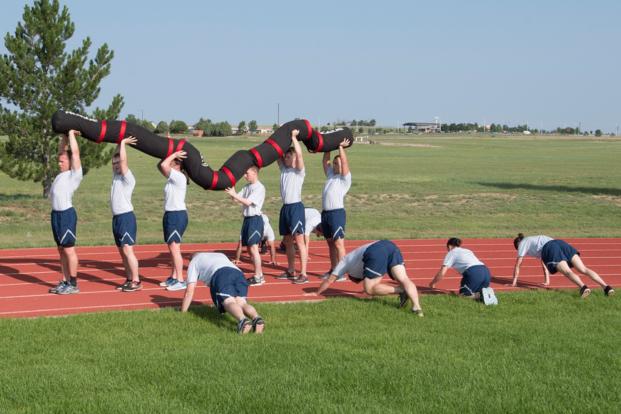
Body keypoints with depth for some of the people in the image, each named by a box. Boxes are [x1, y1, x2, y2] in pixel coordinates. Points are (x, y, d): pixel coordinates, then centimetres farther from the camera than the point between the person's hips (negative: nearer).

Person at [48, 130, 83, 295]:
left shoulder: (75, 174, -7)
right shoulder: (63, 173, 14)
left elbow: (75, 152, -12)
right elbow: (62, 151, 22)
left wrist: (72, 134, -4)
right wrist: (65, 135, 16)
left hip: (67, 214, -9)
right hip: (56, 214, 9)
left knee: (69, 249, -5)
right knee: (61, 250, 11)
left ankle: (73, 284, -2)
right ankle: (65, 282, 17)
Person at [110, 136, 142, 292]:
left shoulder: (128, 178, -9)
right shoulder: (116, 176, 13)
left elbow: (123, 160, -18)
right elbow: (117, 159, 18)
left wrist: (123, 143, -9)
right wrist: (120, 143, 15)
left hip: (126, 217, -9)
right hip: (116, 217, 9)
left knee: (127, 249, -12)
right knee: (122, 250, 9)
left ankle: (136, 281, -13)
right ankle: (129, 279, 14)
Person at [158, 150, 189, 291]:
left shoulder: (179, 177, -15)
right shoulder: (172, 178, 12)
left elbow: (164, 165, -23)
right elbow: (161, 165, 22)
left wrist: (175, 154, -11)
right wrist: (172, 155, 15)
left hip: (177, 215, -10)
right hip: (170, 215, 10)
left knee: (175, 248, -11)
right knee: (172, 248, 13)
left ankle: (180, 281, -11)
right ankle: (173, 277, 20)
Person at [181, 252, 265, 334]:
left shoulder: (193, 262, 32)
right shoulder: (221, 256, 46)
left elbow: (190, 291, 25)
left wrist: (182, 312, 33)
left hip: (219, 275, -5)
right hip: (238, 273, 5)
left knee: (229, 302, -23)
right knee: (241, 302, -11)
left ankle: (243, 320, -54)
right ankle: (256, 318, -43)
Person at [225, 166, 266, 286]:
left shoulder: (259, 187, -11)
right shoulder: (247, 187, 13)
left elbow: (248, 202, -18)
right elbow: (236, 199, 7)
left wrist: (234, 194, -22)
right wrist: (232, 193, -9)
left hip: (255, 219, -9)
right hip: (247, 219, 9)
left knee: (253, 248, -10)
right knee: (249, 248, 11)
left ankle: (258, 277, -5)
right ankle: (259, 274, 19)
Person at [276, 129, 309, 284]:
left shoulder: (299, 171, -5)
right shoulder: (284, 169, 14)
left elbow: (299, 154, -19)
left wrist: (294, 137, -12)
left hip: (296, 207, -8)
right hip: (285, 207, 8)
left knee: (299, 241, -9)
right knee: (288, 241, 13)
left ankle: (303, 274, -11)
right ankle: (290, 271, 23)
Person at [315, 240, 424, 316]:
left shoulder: (344, 261, 32)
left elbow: (328, 281, 37)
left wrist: (316, 294, 49)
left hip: (375, 253, -6)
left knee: (369, 289, 2)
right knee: (404, 279, -9)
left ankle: (400, 291, -10)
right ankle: (417, 306, -32)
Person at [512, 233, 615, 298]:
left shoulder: (522, 244, 25)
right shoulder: (535, 240, 45)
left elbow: (517, 265, 23)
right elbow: (544, 262, 51)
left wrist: (514, 282, 31)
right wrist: (547, 281, 55)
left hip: (550, 249, -6)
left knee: (568, 272, -25)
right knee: (583, 269, -9)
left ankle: (583, 287, -53)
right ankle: (606, 287, -27)